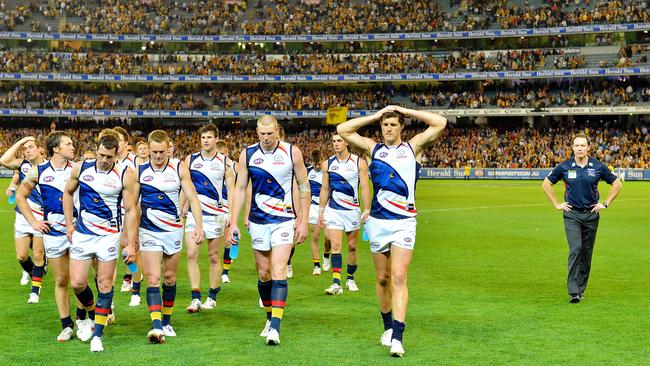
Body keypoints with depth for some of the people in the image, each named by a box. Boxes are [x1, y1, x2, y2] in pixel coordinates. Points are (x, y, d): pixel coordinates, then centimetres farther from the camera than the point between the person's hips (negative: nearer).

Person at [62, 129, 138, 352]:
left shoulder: (125, 175, -10)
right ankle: (93, 314, 29)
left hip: (109, 234, -2)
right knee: (77, 283, -1)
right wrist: (69, 224, 9)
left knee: (105, 284, 0)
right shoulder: (81, 168, -2)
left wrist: (131, 244, -9)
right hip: (82, 232, 2)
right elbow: (68, 193, 15)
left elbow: (131, 210, -7)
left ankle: (97, 335, 9)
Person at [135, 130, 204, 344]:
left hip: (173, 230, 1)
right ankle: (156, 327, -20)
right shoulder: (139, 171, -1)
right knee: (152, 279, -12)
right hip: (149, 232, -1)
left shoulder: (179, 169, -2)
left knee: (169, 278, 11)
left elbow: (192, 198, 0)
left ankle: (166, 322, 26)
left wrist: (199, 225, -10)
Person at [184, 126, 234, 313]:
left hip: (216, 214, -1)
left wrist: (231, 215, -7)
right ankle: (196, 298, -7)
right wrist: (180, 211, 6)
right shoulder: (190, 160, 6)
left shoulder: (224, 162, 1)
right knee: (192, 254, -9)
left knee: (214, 257, 5)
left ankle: (212, 297, 17)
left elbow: (231, 189, 1)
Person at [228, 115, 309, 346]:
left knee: (278, 271, -14)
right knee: (263, 274, 9)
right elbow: (240, 189, 5)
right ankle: (270, 319, 27)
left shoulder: (292, 152, -5)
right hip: (258, 221, 3)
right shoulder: (248, 154, 0)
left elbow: (304, 186, 1)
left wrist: (303, 220, -3)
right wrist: (233, 223, 0)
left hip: (284, 220, -3)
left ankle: (275, 327, -18)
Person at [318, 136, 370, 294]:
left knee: (352, 246, 8)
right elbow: (324, 189, 10)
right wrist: (321, 212, 9)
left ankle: (350, 279, 25)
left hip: (353, 210, -1)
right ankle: (336, 283, -17)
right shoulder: (327, 164, 4)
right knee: (335, 245, -10)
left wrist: (367, 210, -9)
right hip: (333, 210, 1)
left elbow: (364, 188, -3)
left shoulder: (359, 163, -3)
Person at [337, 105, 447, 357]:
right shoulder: (372, 149, 10)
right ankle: (388, 327, 28)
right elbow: (343, 130, 3)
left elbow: (440, 123, -2)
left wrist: (407, 111, 3)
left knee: (398, 278, -12)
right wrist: (375, 116, 5)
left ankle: (397, 337, -17)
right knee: (382, 279, 11)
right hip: (377, 222, 2)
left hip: (404, 222, -2)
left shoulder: (413, 147, 6)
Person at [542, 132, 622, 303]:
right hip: (571, 214, -2)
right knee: (575, 249, -14)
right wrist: (557, 204, 5)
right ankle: (573, 291, -15)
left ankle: (581, 289, 18)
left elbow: (617, 184, 10)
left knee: (587, 252, 6)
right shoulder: (564, 167, -2)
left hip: (591, 214, 2)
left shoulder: (598, 167, -2)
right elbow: (546, 184, 10)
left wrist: (605, 204, 5)